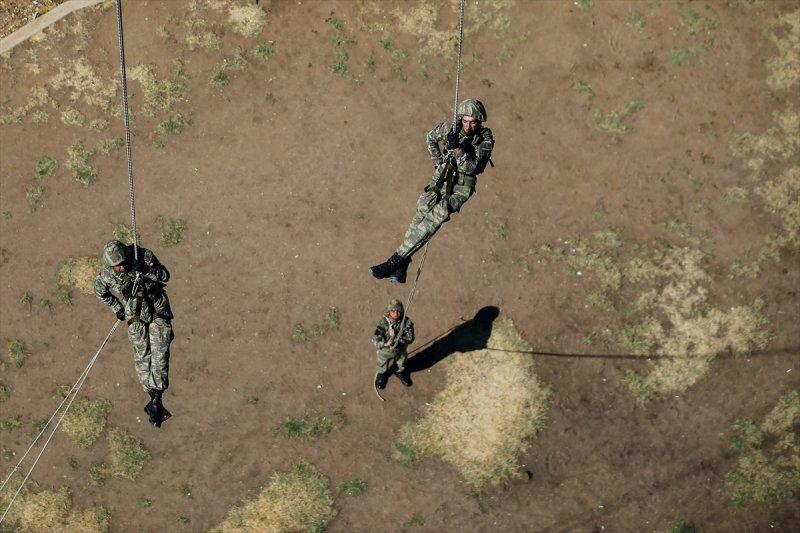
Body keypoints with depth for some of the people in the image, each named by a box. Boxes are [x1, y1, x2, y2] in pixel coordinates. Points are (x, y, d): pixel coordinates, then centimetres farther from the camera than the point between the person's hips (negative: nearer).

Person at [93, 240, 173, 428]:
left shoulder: (143, 256, -19)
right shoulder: (107, 275, -15)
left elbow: (165, 276, -14)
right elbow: (99, 292, 7)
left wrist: (146, 270, -31)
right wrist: (117, 308, 4)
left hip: (158, 311, -1)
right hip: (136, 317, 1)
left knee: (159, 355, -10)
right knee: (142, 357, 1)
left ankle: (156, 401, -9)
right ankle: (154, 398, 8)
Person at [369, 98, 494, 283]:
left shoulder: (486, 140, -12)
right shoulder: (451, 128, -2)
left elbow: (472, 168, -22)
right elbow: (431, 137, 19)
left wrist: (458, 150, -36)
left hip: (461, 187, -3)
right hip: (442, 177, 3)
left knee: (437, 215, -27)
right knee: (422, 212, -22)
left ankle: (396, 260, -30)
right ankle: (401, 268, -22)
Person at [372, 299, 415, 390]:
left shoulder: (406, 322, -29)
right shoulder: (383, 322, -32)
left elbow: (410, 339, -28)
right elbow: (376, 340, -37)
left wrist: (395, 336, -39)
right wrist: (385, 344, -57)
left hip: (401, 351, 1)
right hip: (385, 351, -1)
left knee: (401, 365, 31)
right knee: (383, 366, 29)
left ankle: (400, 372, 64)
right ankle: (382, 374, 61)